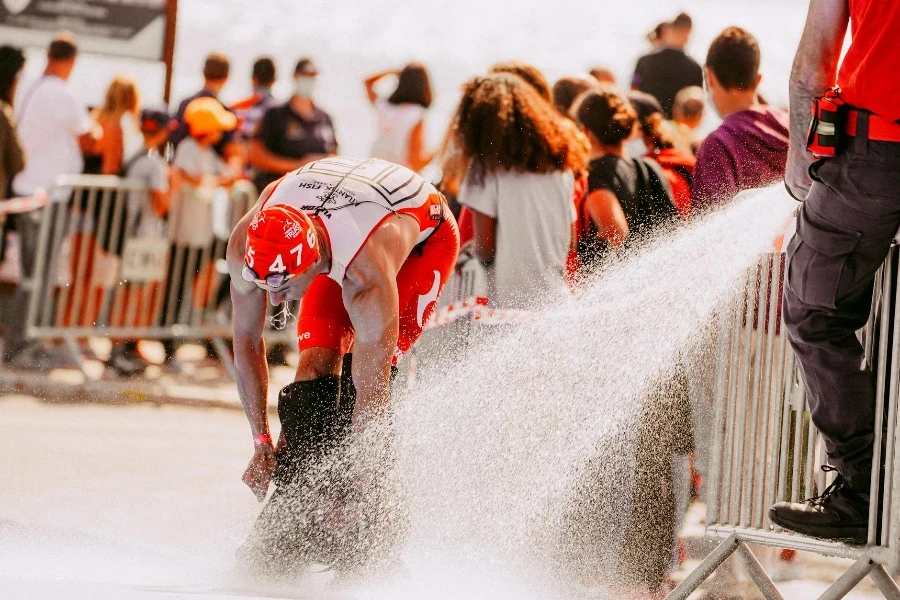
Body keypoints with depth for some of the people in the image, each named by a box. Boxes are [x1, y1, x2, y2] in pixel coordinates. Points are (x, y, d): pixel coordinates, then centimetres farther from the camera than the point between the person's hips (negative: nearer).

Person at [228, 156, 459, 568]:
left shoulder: (368, 278, -45)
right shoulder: (246, 247, -31)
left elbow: (370, 388, -38)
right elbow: (246, 341, -16)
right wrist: (261, 443, -14)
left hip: (425, 236, -5)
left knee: (369, 374, -22)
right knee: (316, 365, -15)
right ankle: (292, 498, -9)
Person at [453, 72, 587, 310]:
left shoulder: (488, 165, -8)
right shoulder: (560, 164, 10)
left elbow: (484, 247, -9)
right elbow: (569, 243, 13)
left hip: (509, 301, -6)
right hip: (556, 297, 6)